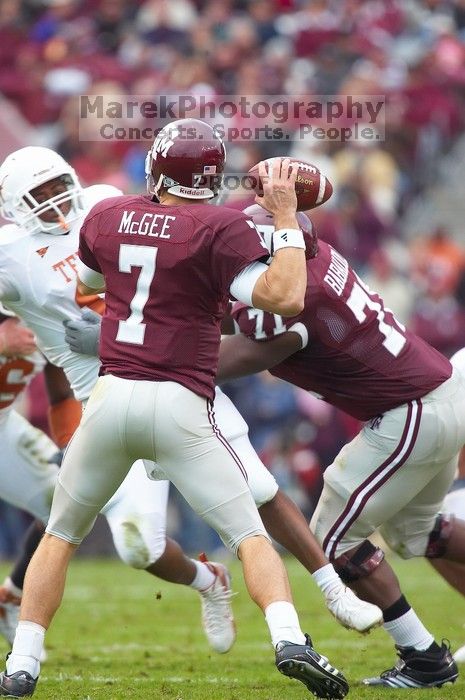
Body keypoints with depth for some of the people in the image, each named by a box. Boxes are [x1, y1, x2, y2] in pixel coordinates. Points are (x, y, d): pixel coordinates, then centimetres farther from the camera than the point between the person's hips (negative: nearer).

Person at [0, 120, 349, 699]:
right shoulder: (219, 229, -5)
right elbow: (286, 297, -14)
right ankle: (290, 641, -18)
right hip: (180, 408, -3)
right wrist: (286, 218, -5)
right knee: (249, 535, 4)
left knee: (61, 535, 19)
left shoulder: (106, 216, 10)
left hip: (112, 394, 3)